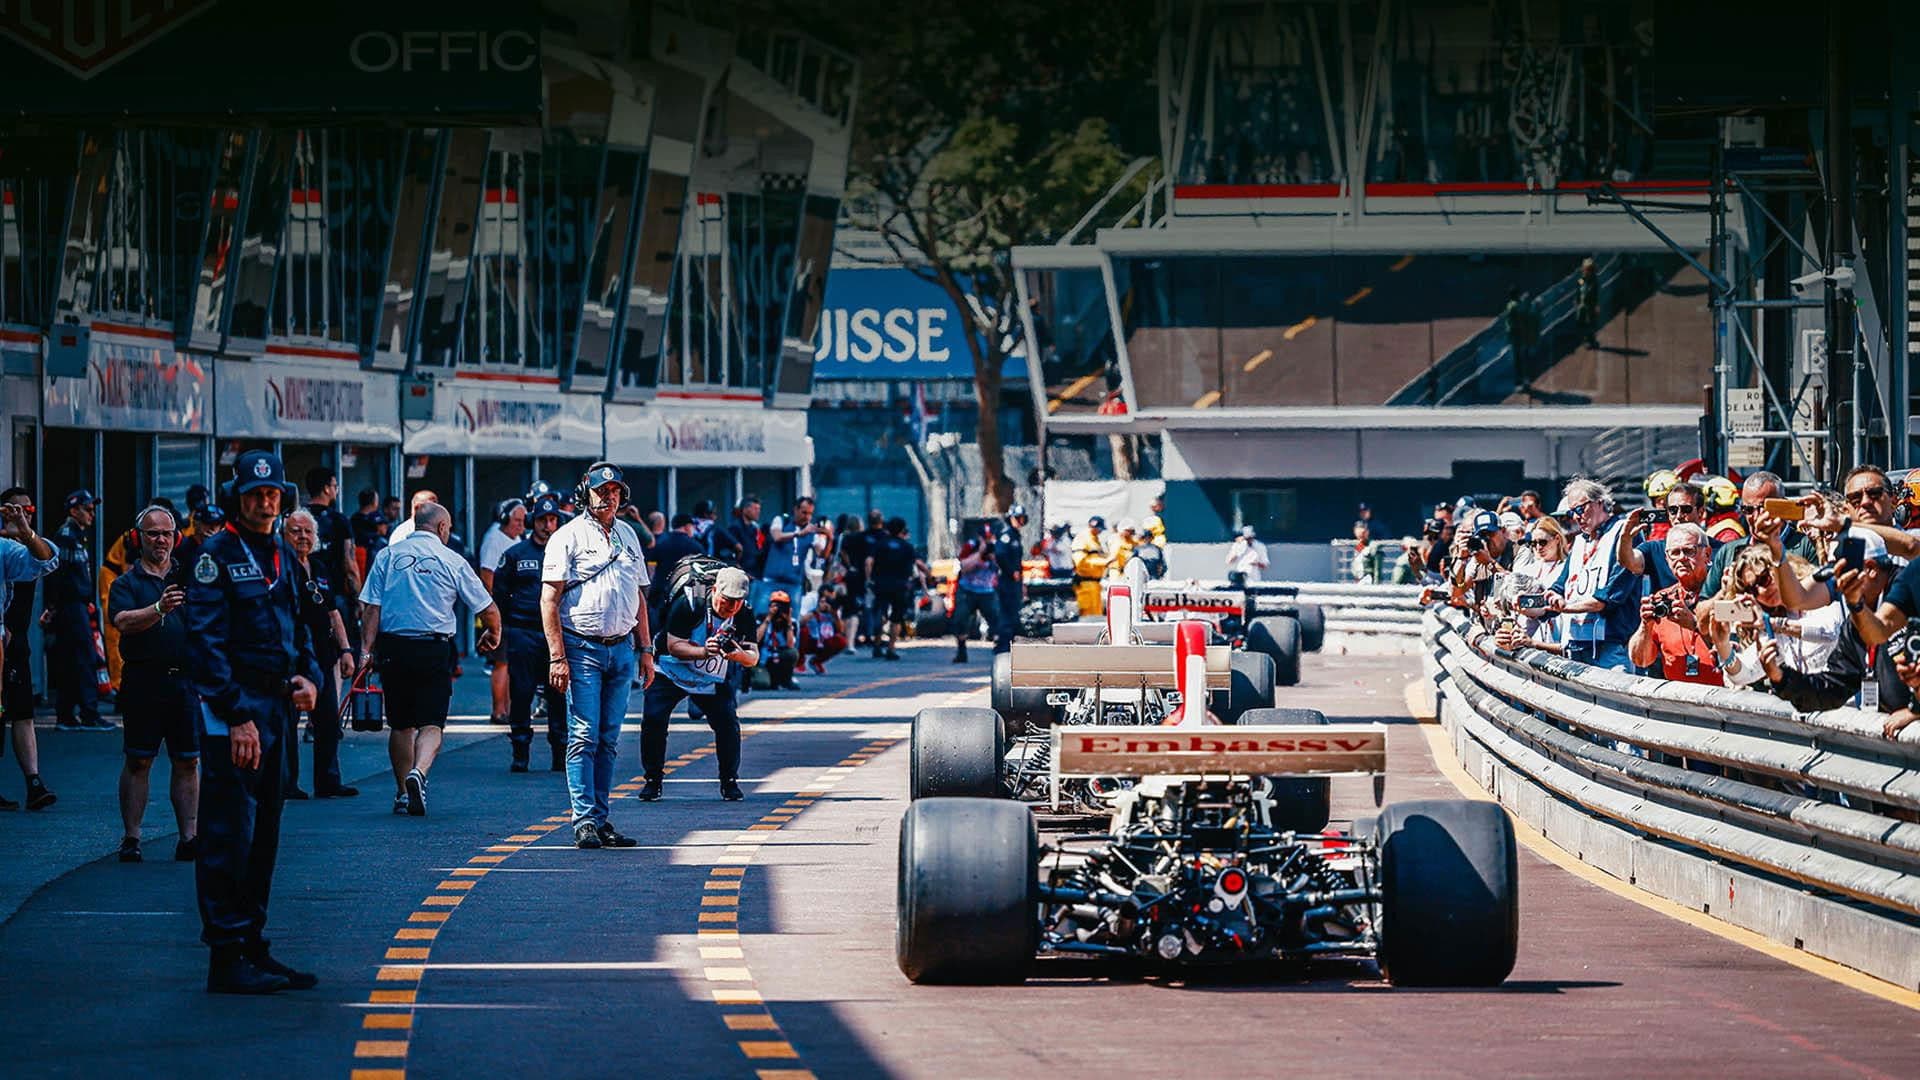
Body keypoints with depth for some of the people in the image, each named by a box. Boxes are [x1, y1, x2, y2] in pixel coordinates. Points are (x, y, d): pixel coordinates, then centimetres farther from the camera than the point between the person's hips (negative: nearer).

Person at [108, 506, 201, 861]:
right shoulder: (126, 583, 5)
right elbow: (123, 622, -14)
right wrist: (159, 609, -30)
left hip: (186, 679, 2)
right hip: (142, 681, -2)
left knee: (187, 762, 3)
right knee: (138, 762, 0)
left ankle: (188, 838, 8)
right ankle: (130, 838, 4)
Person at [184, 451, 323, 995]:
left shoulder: (282, 554, 16)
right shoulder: (217, 553, -9)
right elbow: (206, 640, -15)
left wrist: (308, 675, 4)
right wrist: (236, 716, -21)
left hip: (276, 705, 8)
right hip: (232, 706, -8)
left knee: (264, 832, 12)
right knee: (230, 832, -8)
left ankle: (253, 947, 18)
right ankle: (226, 956, -6)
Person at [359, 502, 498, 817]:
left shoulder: (388, 556, 6)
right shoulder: (452, 561, 2)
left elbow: (371, 608, -2)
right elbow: (488, 610, 6)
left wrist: (367, 648, -1)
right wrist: (492, 634, 25)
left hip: (392, 647, 2)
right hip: (435, 647, -2)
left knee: (400, 723, 13)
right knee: (431, 722, -4)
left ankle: (403, 792, 18)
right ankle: (418, 772, -29)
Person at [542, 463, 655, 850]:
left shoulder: (628, 536, 16)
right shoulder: (568, 537, -3)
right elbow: (549, 601, -8)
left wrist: (646, 650, 14)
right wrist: (557, 657, -15)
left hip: (622, 649, 5)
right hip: (582, 648, -5)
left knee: (609, 739, 7)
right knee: (584, 738, -8)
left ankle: (601, 820, 10)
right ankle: (584, 821, -8)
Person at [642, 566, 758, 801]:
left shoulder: (744, 617, -11)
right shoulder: (688, 605, -23)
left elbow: (754, 657, -13)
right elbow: (673, 646, -24)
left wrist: (739, 655, -37)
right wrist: (704, 652, -41)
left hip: (713, 683, 2)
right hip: (672, 675, -2)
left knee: (728, 724, -14)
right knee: (653, 719, -16)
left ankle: (729, 782, 5)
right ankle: (653, 780, 1)